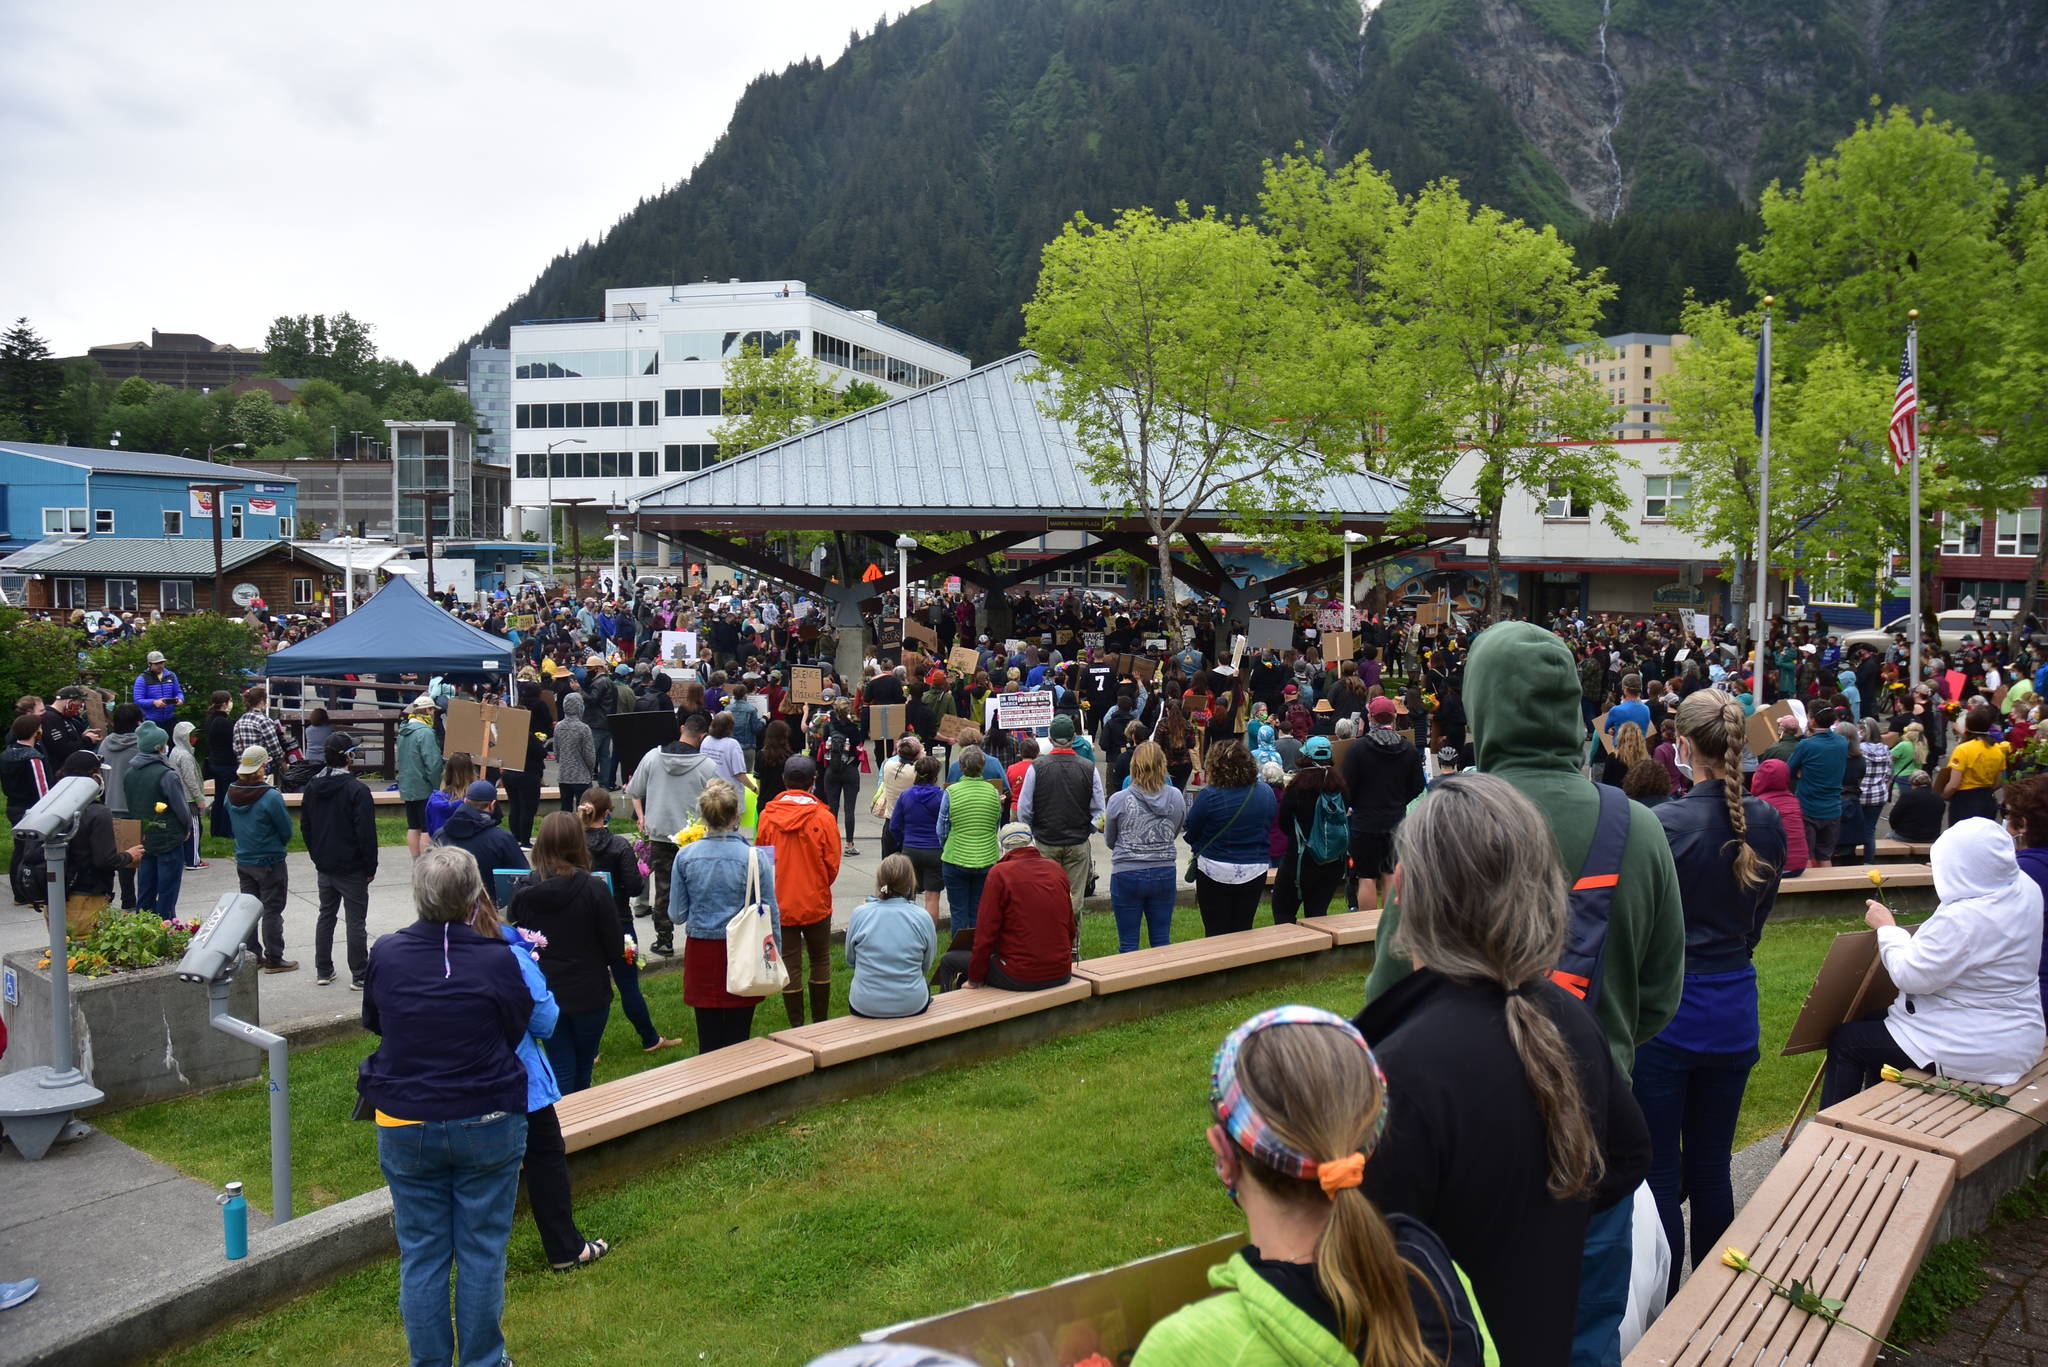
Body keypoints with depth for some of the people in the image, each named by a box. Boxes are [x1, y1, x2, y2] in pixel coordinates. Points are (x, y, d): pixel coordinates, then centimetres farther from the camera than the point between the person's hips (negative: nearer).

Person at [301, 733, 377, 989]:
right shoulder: (357, 790, -18)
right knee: (355, 920, 0)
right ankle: (360, 975, 5)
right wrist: (371, 867, -9)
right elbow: (366, 832, -18)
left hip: (324, 867, 6)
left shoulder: (312, 787, 4)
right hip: (352, 869, -6)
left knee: (326, 915, 17)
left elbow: (305, 827, 12)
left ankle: (323, 971, 23)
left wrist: (317, 856, 20)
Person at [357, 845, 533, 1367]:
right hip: (487, 1124, -2)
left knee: (421, 1253, 14)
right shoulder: (497, 960, -17)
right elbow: (518, 1031, -2)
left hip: (405, 1124, 2)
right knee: (482, 1250, 12)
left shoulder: (386, 952, -9)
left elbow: (372, 1022, 9)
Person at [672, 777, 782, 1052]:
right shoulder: (754, 857, -13)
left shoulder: (686, 856, -8)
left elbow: (677, 915, -2)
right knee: (738, 1037, 10)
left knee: (708, 1039, 13)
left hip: (700, 951, 2)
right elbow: (770, 912, -7)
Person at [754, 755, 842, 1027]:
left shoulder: (766, 816, -8)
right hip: (815, 903, -1)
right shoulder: (823, 817, -12)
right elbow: (832, 864, -5)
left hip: (780, 903, 1)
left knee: (790, 964, 9)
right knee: (820, 960, 16)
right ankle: (820, 1022, 20)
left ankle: (797, 1026, 13)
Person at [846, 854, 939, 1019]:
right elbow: (927, 966, 3)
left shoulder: (859, 914, -10)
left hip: (864, 1007, 0)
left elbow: (850, 961, 4)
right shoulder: (923, 917, -10)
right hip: (912, 1006, 0)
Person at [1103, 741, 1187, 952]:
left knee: (1128, 944, 8)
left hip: (1127, 874, -3)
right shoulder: (1177, 797, -6)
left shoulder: (1119, 800, -13)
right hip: (1165, 873, 3)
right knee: (1162, 941, 14)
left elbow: (1109, 842, 3)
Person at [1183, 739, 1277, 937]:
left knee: (1216, 934, 8)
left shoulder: (1208, 796, -19)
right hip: (1255, 873, 4)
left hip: (1215, 872, -4)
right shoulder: (1265, 792, -4)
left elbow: (1190, 833, -9)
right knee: (1243, 931, 15)